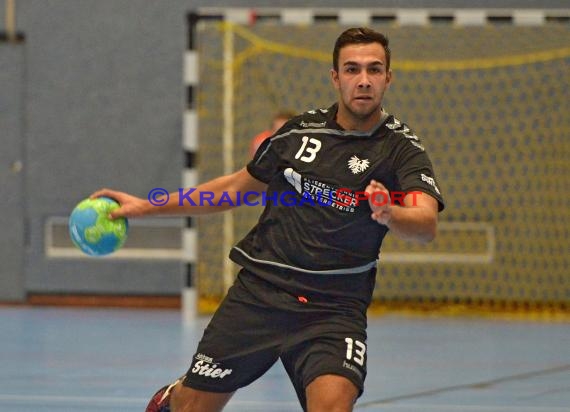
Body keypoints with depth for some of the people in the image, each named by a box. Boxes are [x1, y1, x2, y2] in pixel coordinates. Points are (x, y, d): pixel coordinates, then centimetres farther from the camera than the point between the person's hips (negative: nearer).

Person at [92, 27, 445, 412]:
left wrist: (389, 214, -47)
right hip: (259, 290, 3)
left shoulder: (402, 148, -6)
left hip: (334, 308, -3)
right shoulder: (300, 131, 5)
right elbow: (240, 186, 20)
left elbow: (427, 224, -24)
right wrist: (146, 206, 20)